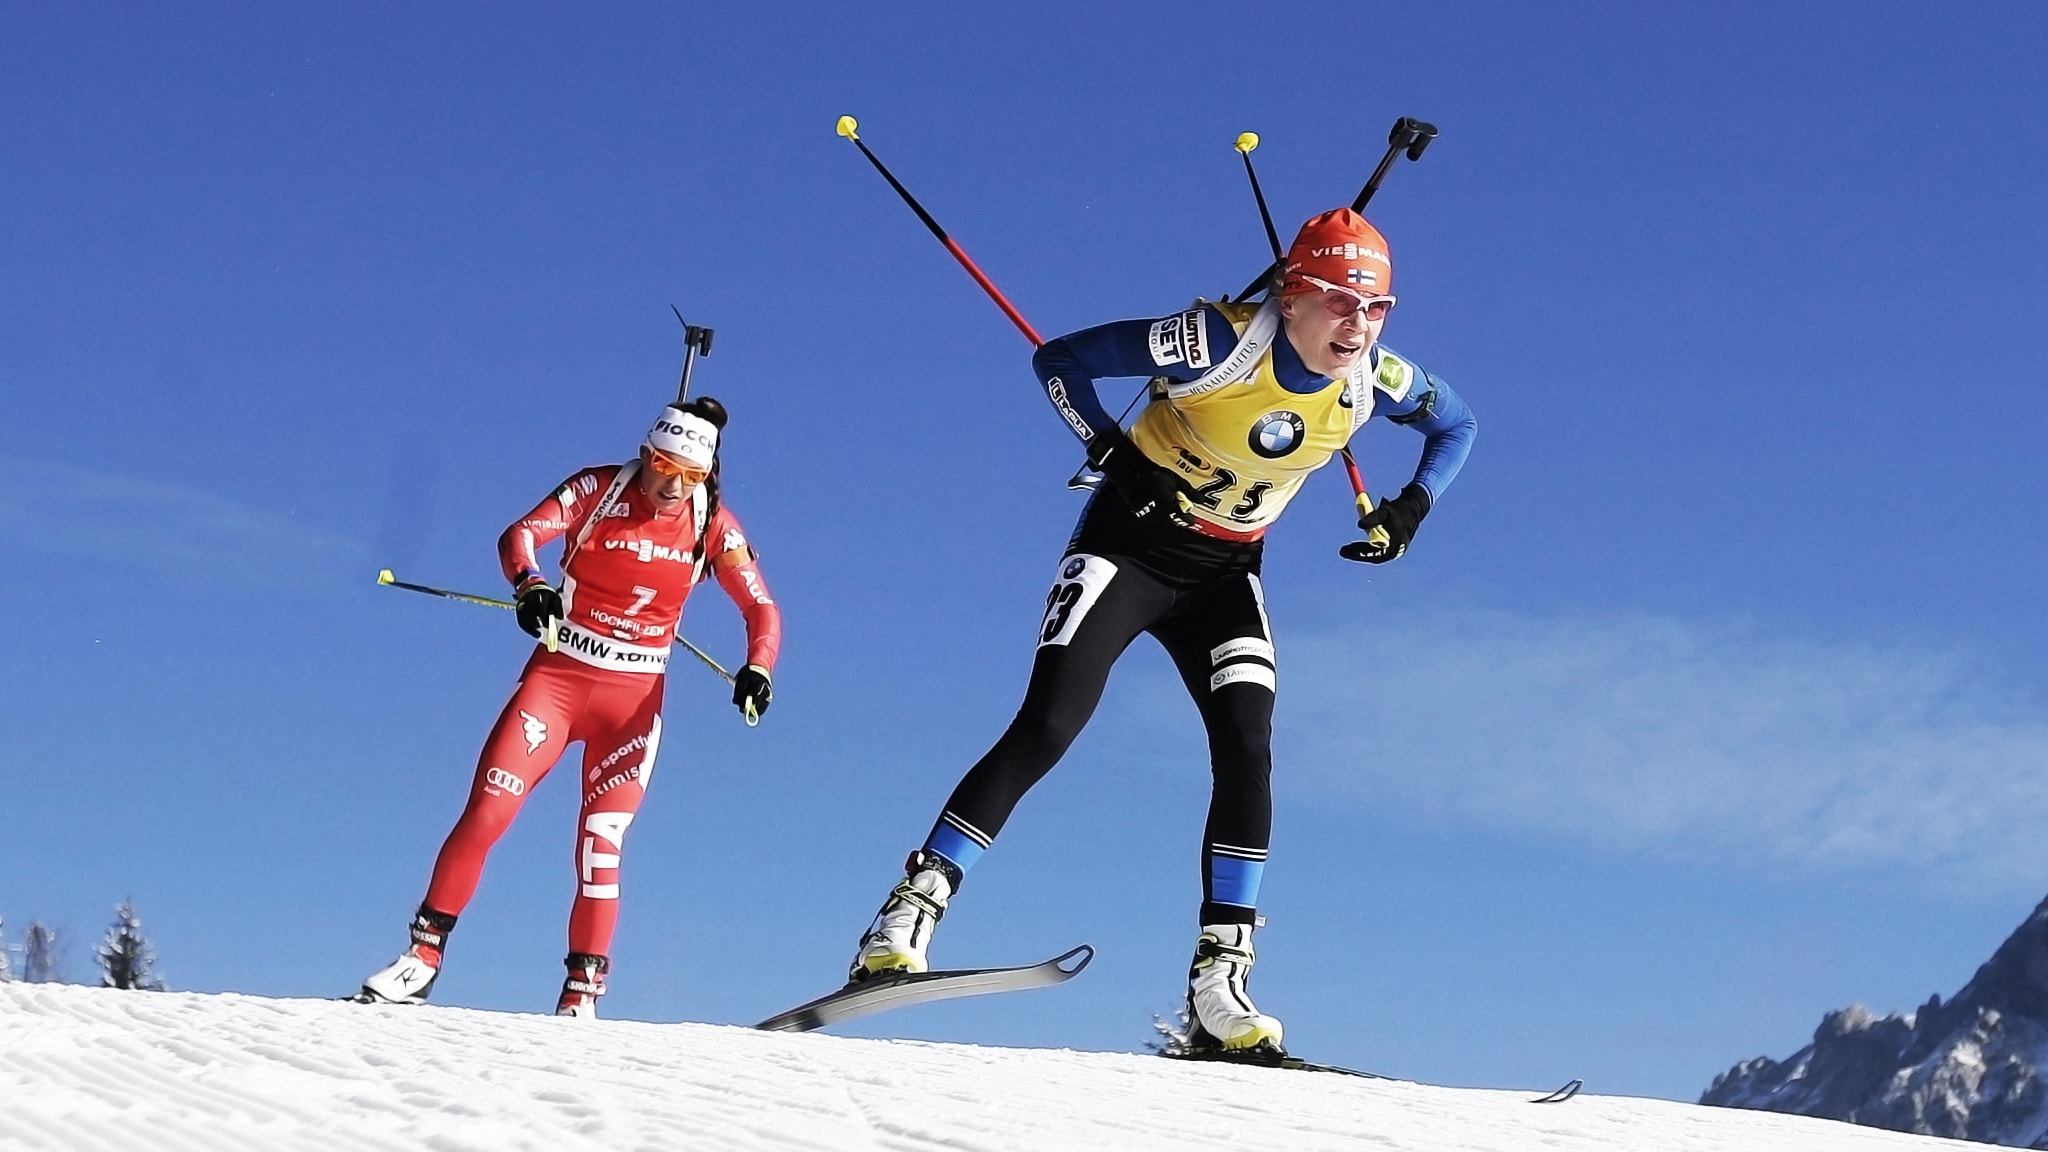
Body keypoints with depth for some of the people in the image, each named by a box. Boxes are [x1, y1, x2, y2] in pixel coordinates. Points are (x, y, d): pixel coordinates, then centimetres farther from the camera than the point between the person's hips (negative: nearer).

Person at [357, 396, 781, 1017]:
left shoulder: (713, 526, -3)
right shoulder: (599, 489, -7)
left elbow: (761, 607, 0)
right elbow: (521, 534, -18)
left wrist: (758, 668, -20)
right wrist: (530, 585, -39)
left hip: (634, 697, 1)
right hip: (557, 676, 0)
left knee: (601, 847, -8)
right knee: (485, 813, -11)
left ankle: (581, 995, 1)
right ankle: (424, 954, 1)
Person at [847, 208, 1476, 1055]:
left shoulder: (1375, 380, -10)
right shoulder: (1222, 343, -24)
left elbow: (1455, 424, 13)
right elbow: (1061, 360, -18)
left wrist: (1411, 506, -3)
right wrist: (1113, 455, -27)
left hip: (1225, 576, 4)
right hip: (1130, 542, -4)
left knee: (1247, 758, -12)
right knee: (1045, 730, -17)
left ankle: (1217, 987, -8)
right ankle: (908, 916, -13)